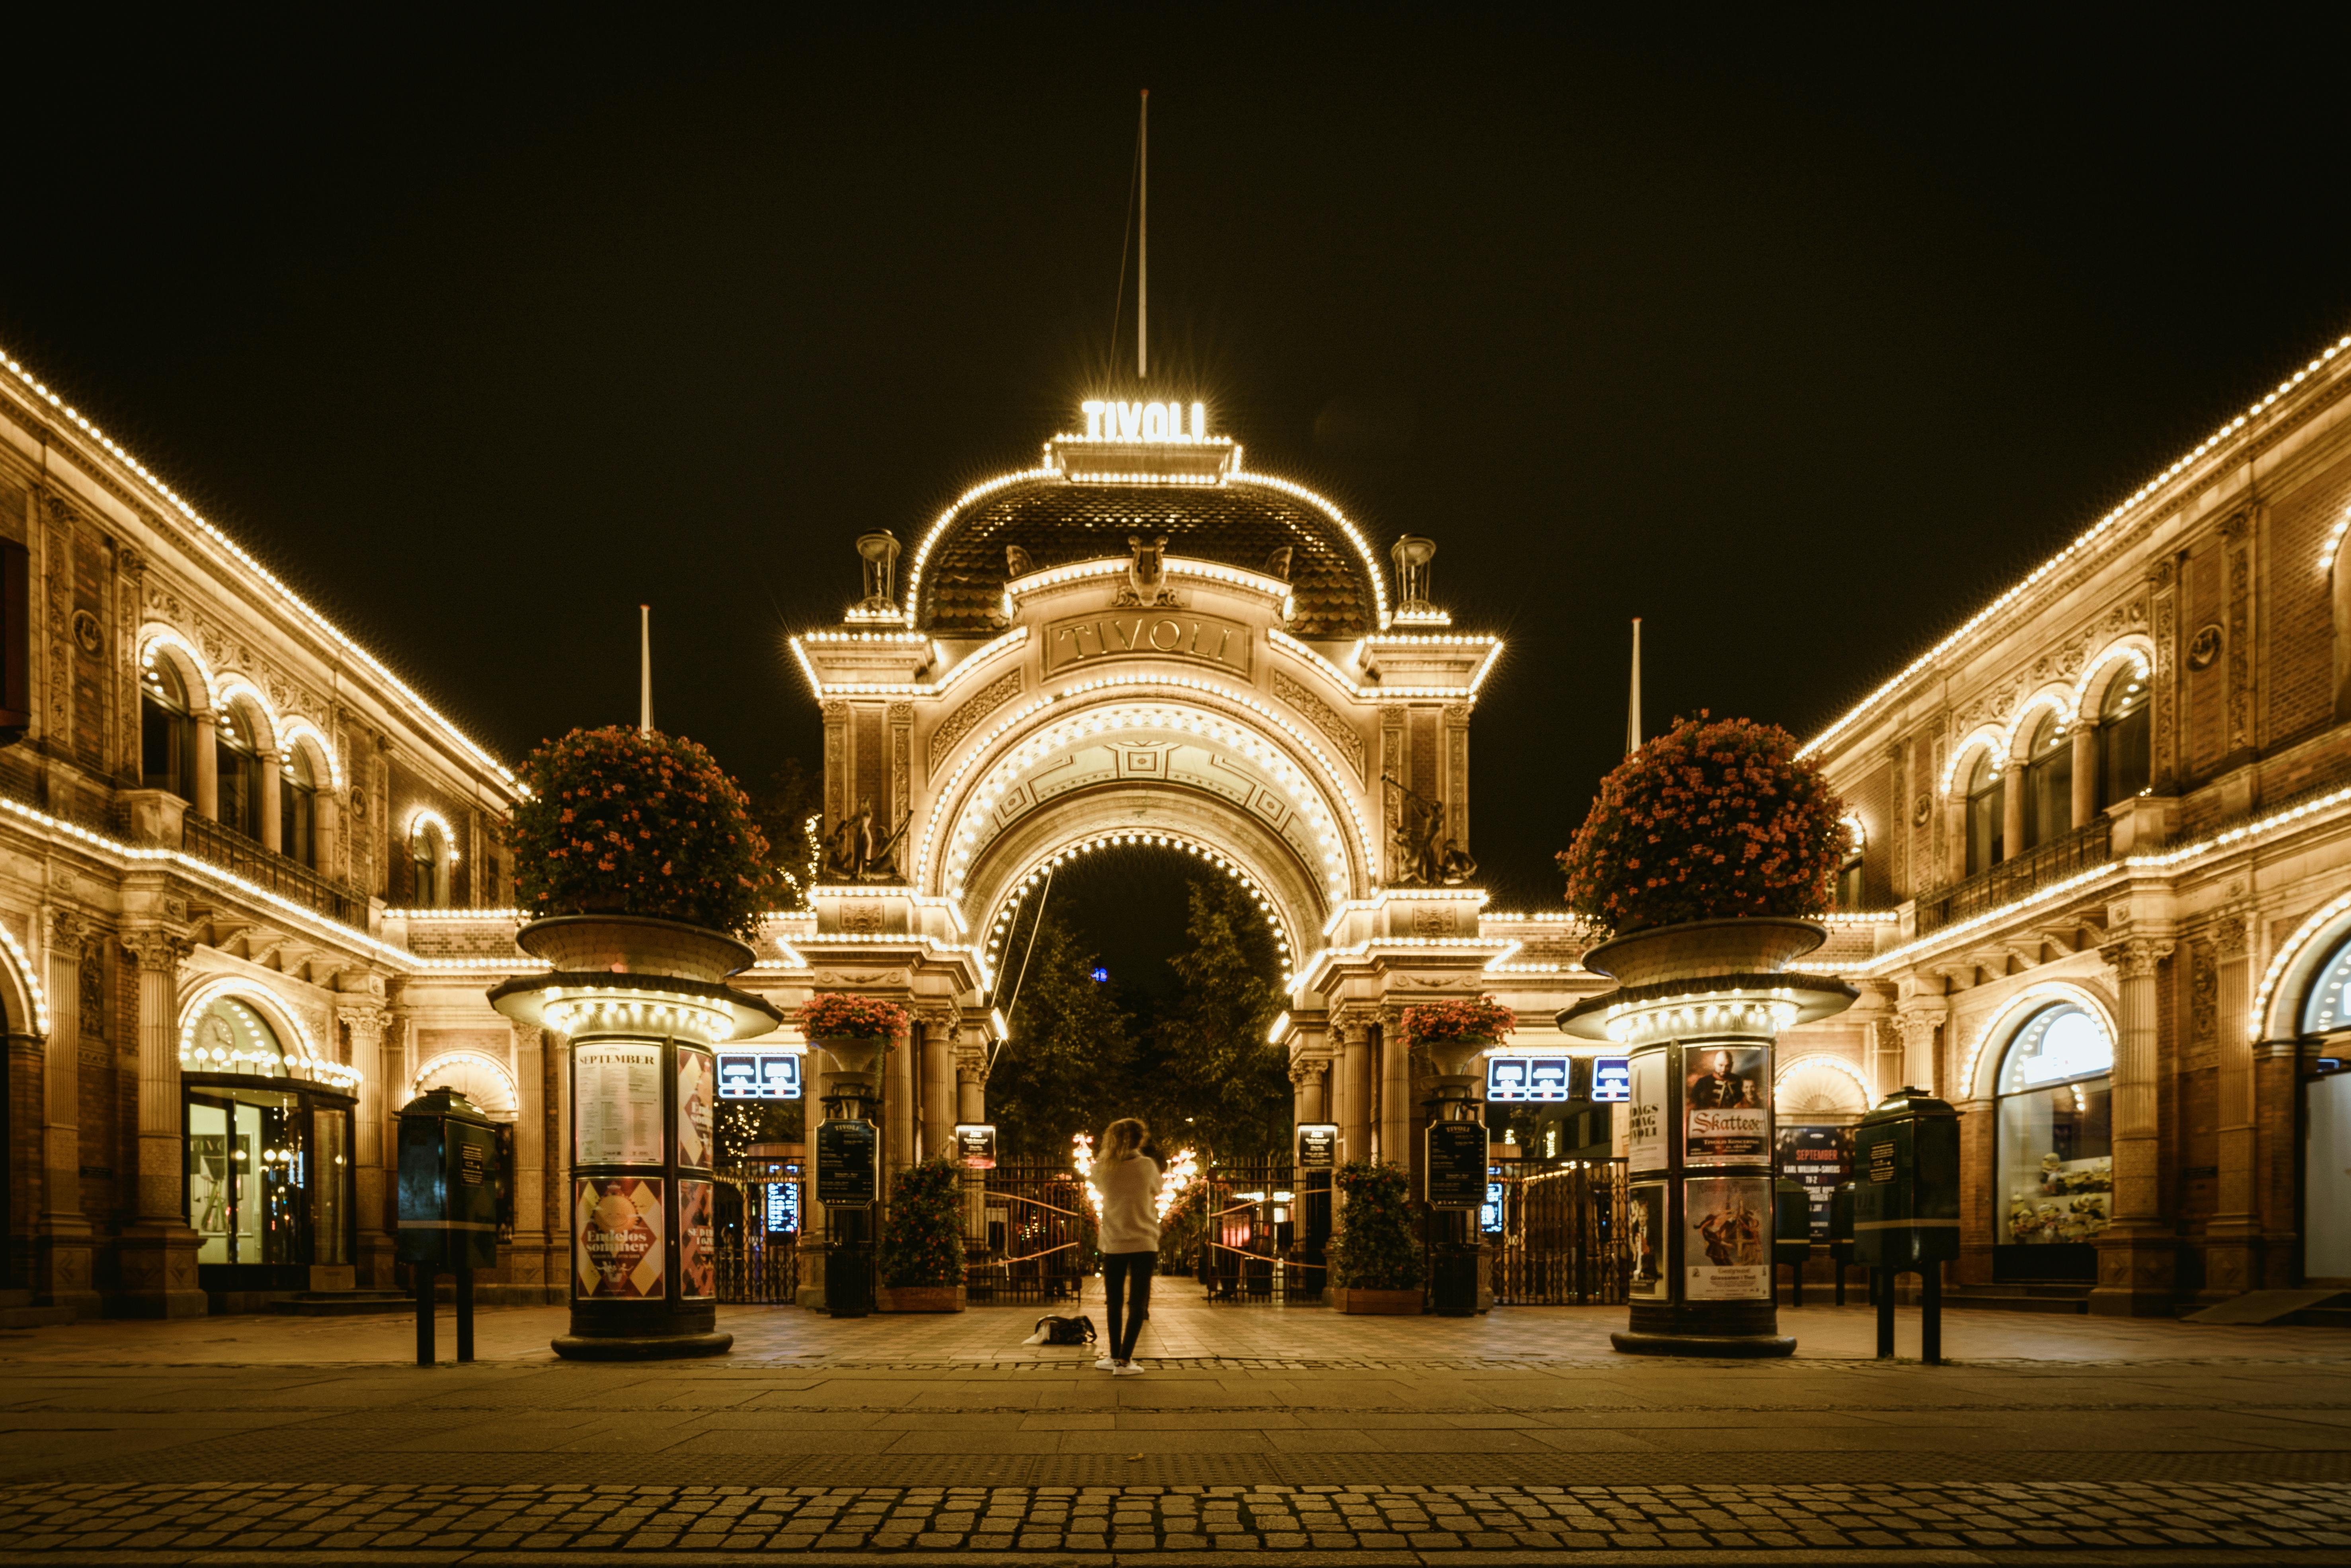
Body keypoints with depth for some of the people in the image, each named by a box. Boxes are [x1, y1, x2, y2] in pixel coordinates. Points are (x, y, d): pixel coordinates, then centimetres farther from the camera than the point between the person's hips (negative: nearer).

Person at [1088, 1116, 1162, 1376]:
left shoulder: (1104, 1168, -4)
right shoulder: (1147, 1166, -9)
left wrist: (1107, 1153, 17)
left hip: (1113, 1245, 2)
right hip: (1144, 1244, -2)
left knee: (1115, 1303, 13)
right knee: (1138, 1304, 1)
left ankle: (1116, 1356, 18)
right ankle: (1123, 1361, -4)